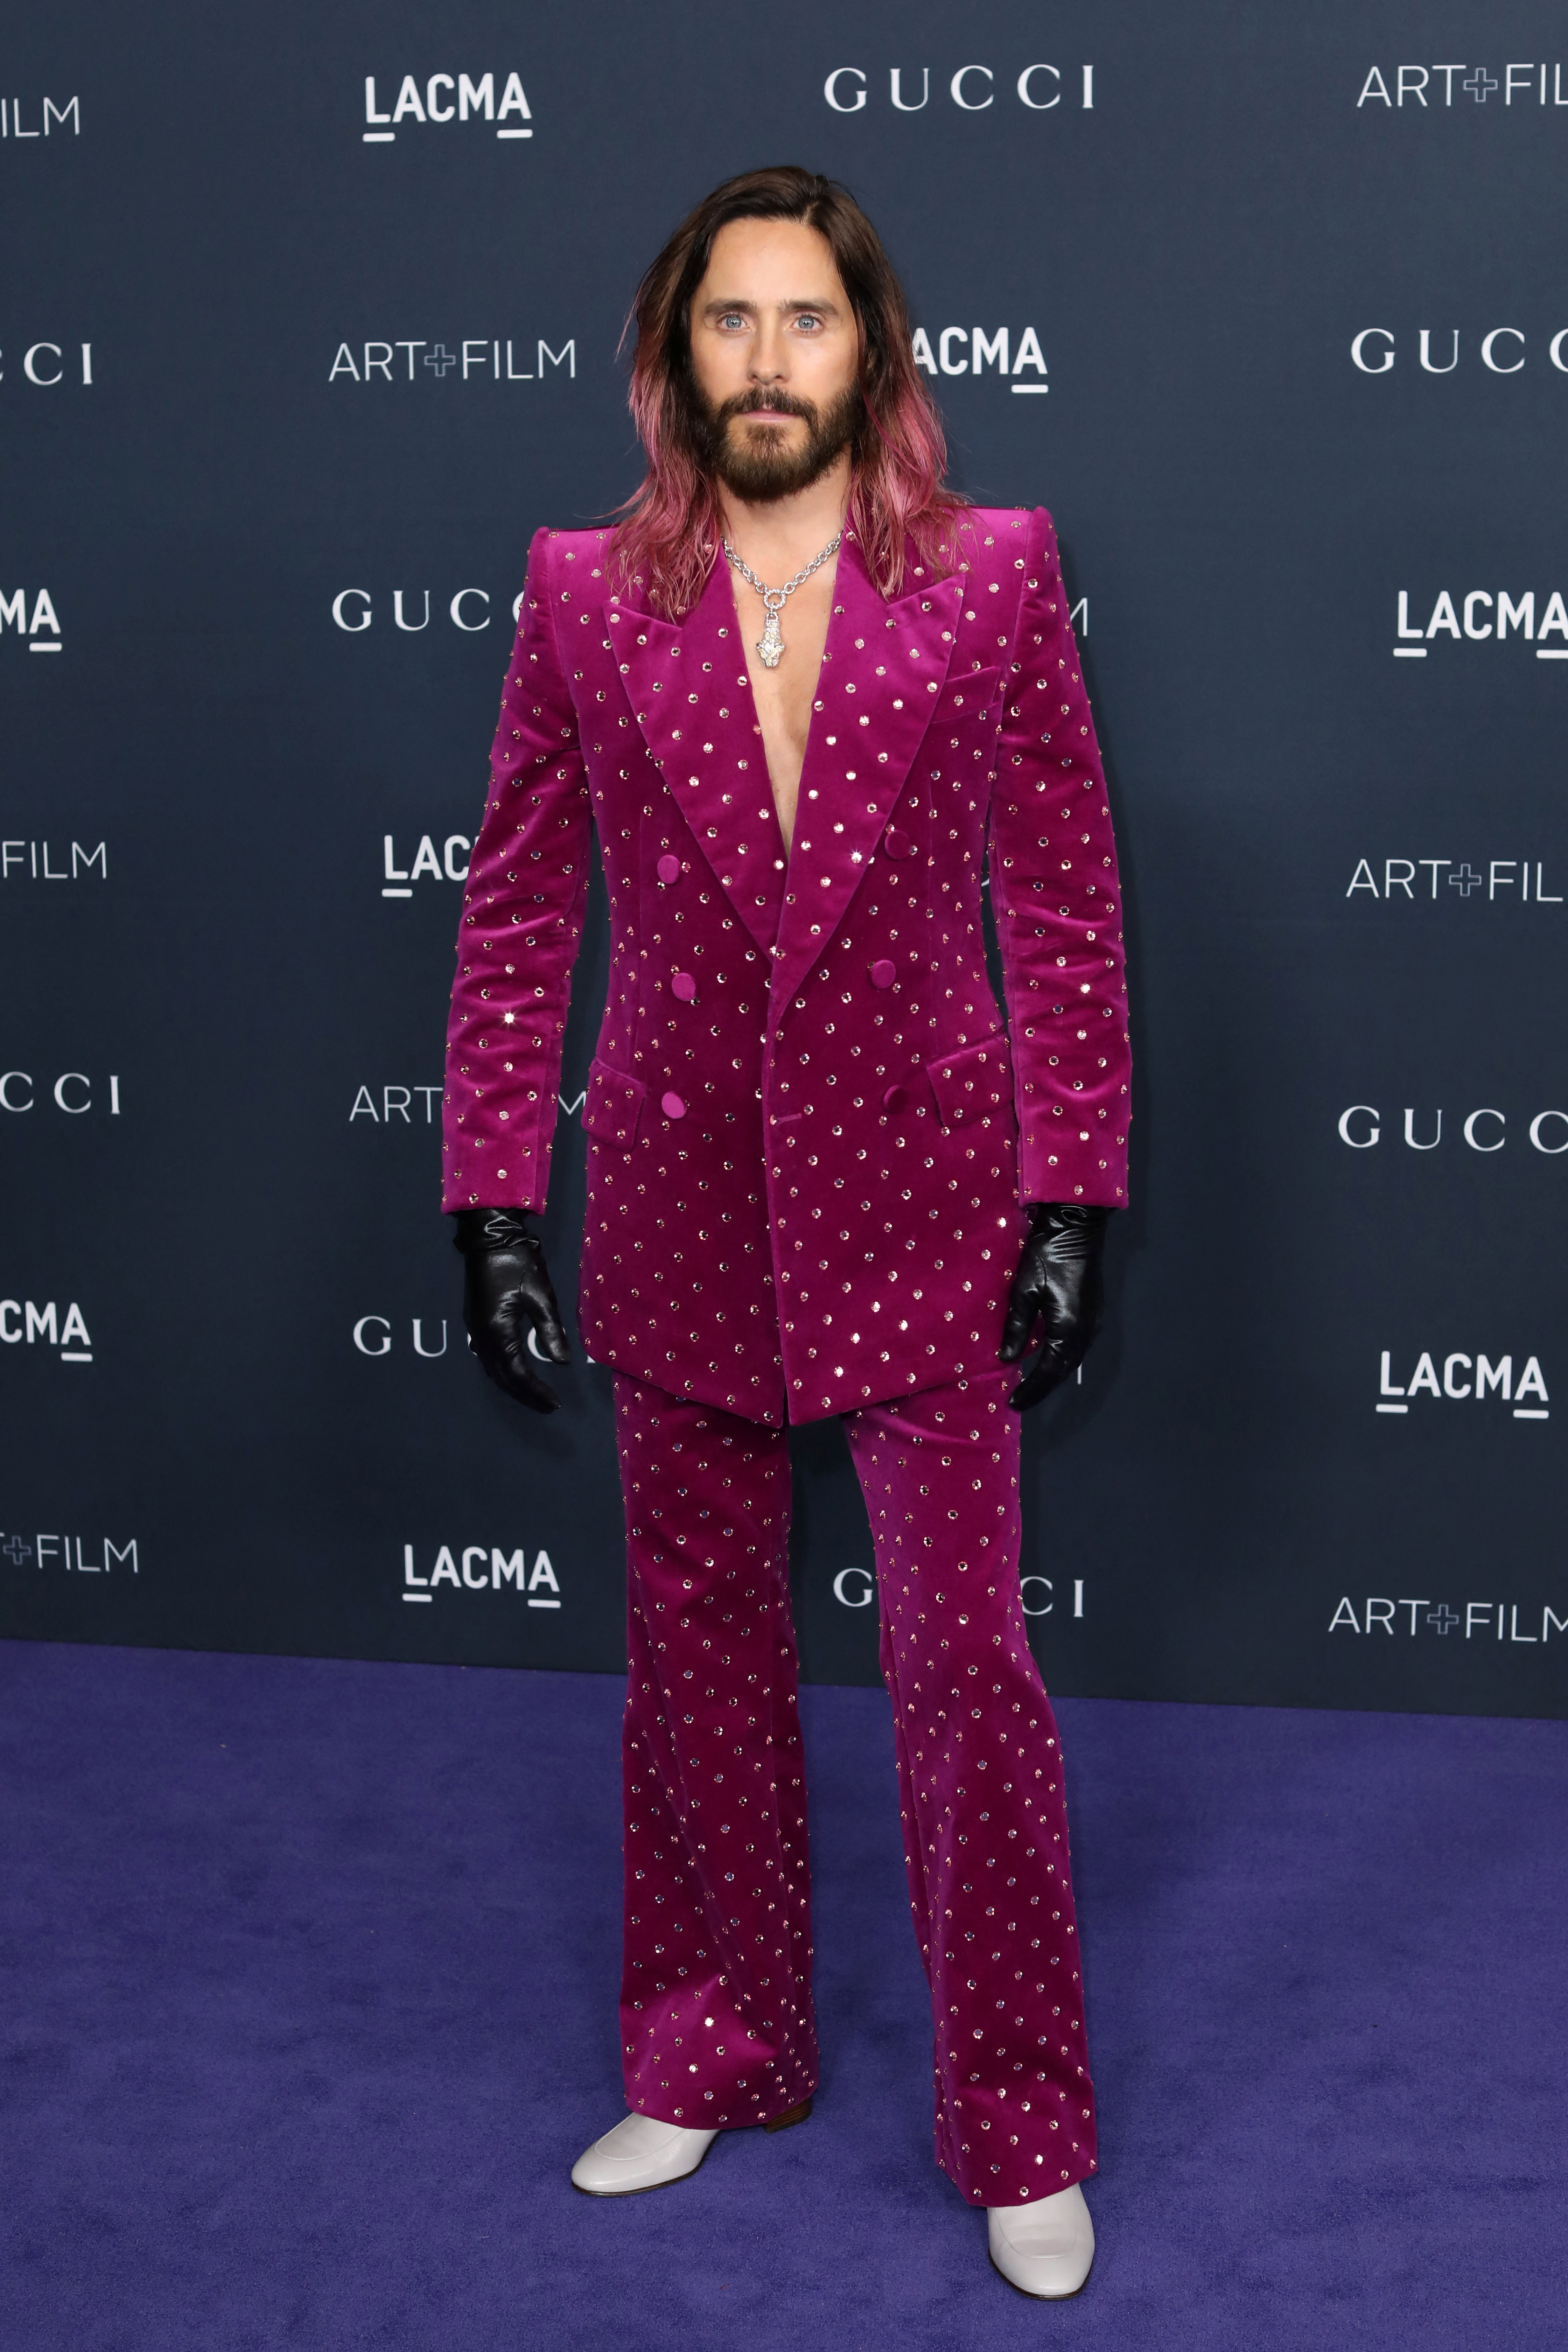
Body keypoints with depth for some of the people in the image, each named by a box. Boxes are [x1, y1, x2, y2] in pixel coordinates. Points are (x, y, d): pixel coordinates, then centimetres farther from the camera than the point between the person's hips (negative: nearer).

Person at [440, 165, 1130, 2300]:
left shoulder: (994, 576, -3)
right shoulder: (586, 597, 0)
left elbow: (1067, 908, -1)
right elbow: (515, 921, 3)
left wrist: (1072, 1206, -5)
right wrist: (495, 1205, -2)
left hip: (919, 1204, -2)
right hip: (683, 1208, 2)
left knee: (969, 1667, 2)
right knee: (697, 1657, 14)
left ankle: (1022, 2134, 19)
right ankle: (714, 2061, 34)